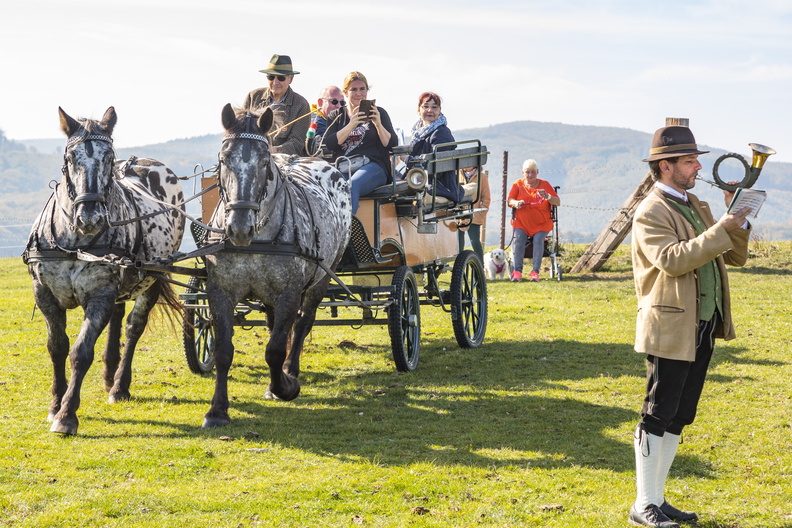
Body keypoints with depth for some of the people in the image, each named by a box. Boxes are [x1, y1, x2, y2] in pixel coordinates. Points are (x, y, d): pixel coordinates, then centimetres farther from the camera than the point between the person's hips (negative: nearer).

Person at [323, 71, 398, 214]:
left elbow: (391, 144, 7)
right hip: (342, 167, 2)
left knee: (352, 185, -37)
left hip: (371, 165, -2)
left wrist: (378, 124, -8)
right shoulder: (337, 116, 21)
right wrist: (351, 125, -7)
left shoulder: (378, 113, 17)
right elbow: (330, 143, 3)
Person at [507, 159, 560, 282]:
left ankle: (535, 272, -29)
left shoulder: (545, 185, 6)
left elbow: (558, 202, 1)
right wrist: (516, 203, -22)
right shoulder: (518, 184, 8)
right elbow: (510, 200, 1)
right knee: (519, 239, -26)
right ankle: (517, 271, -28)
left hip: (541, 223, 0)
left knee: (538, 240, -25)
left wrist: (548, 197, -20)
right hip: (521, 222, 0)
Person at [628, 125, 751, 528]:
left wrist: (738, 220, 0)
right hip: (670, 332, -8)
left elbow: (735, 257, 15)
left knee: (677, 419, 12)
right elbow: (673, 260, -26)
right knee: (658, 418, -3)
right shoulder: (650, 214, -10)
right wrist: (720, 230, -26)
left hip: (703, 331, 8)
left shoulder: (698, 207, 16)